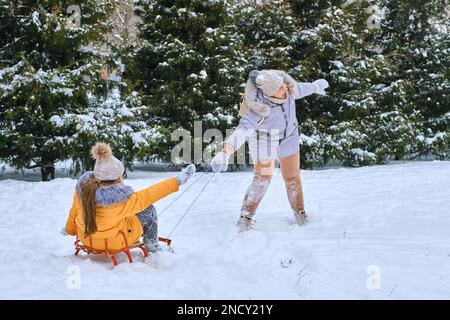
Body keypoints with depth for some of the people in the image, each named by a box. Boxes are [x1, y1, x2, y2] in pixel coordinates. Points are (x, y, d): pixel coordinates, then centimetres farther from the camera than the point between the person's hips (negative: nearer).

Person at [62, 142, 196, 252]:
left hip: (86, 238, 6)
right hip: (114, 242, -5)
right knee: (149, 210, 9)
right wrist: (177, 182, -14)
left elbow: (74, 211, -2)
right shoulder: (123, 201, -34)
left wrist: (70, 230, 20)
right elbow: (147, 196, -23)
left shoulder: (82, 188, -19)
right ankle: (152, 246, 30)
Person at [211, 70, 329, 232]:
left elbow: (300, 88, 2)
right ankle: (245, 217, 8)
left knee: (292, 177, 14)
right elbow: (242, 129, -50)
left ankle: (299, 212, 35)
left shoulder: (288, 87, -23)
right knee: (262, 179, -6)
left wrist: (315, 86, 24)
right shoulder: (259, 107, -39)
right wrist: (226, 151, -66)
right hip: (265, 142, -5)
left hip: (288, 139, 5)